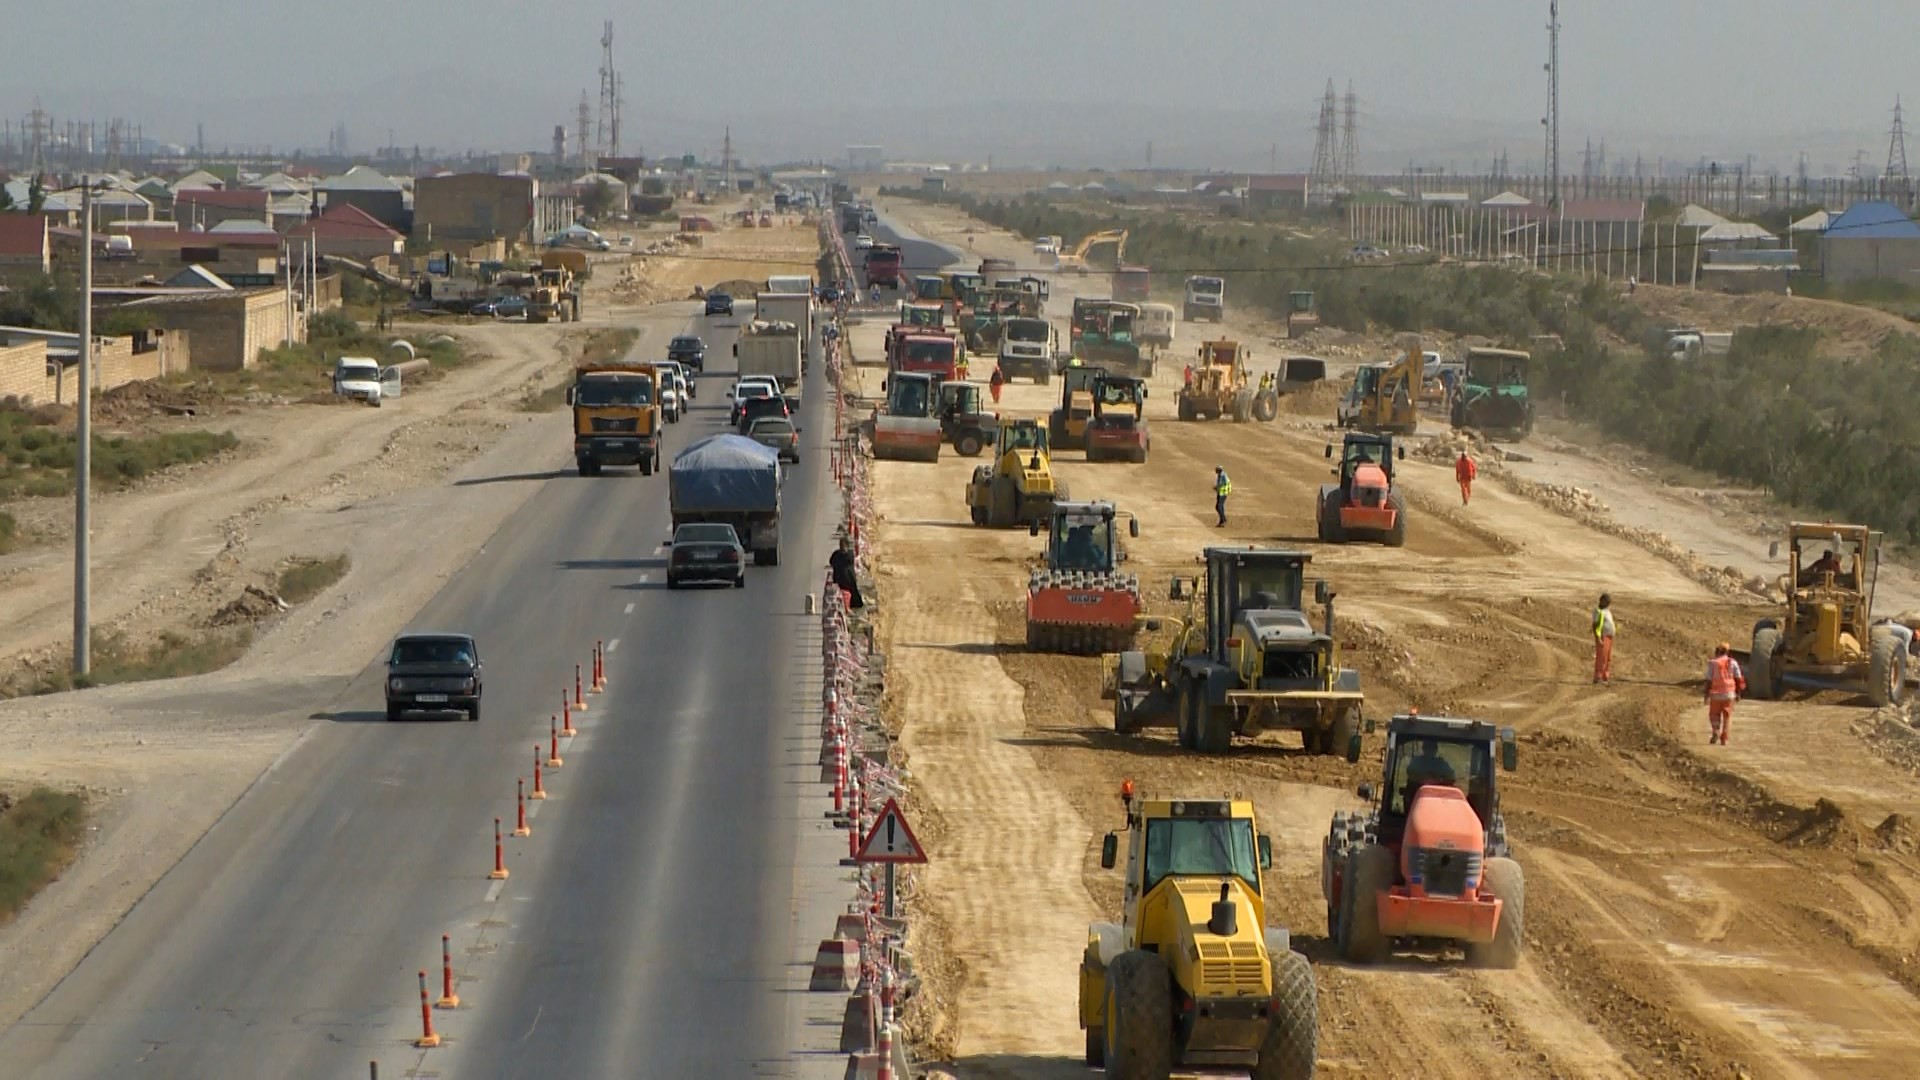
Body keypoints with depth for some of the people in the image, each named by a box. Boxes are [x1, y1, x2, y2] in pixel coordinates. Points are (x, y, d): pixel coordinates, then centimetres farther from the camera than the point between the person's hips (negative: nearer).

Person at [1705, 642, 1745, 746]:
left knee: (1714, 714, 11)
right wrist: (1738, 693, 10)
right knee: (1727, 716, 9)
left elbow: (1709, 680, -6)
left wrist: (1707, 695, 0)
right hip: (1729, 693, 2)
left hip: (1716, 694, -2)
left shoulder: (1713, 663, -5)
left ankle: (1715, 732, -10)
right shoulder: (1733, 663, 2)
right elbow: (1738, 679, 2)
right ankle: (1724, 739, 5)